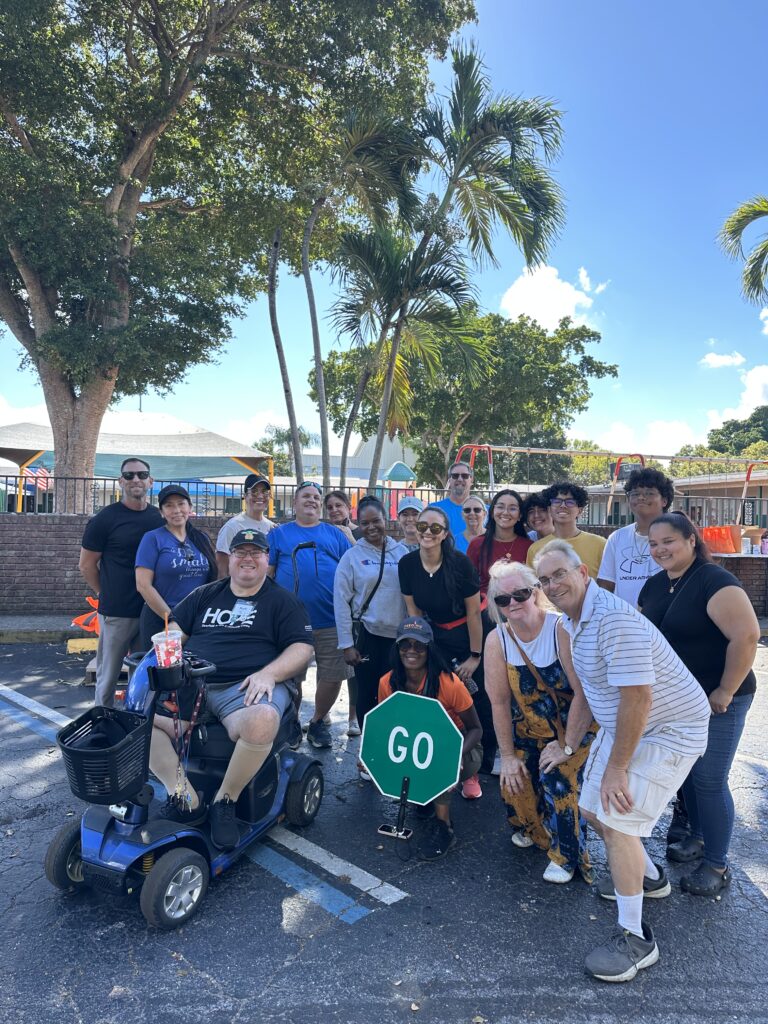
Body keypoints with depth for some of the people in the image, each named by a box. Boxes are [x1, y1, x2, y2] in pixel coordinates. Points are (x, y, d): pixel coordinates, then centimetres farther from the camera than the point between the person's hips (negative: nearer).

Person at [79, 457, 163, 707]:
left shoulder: (160, 518, 6)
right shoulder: (105, 518, -5)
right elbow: (87, 565, 0)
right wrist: (106, 594, 3)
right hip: (116, 612, -4)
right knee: (108, 677, 8)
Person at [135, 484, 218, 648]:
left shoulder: (202, 539, 8)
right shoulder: (153, 539, -5)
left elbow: (212, 579, 14)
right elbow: (143, 585, -11)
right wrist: (172, 618, -12)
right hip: (160, 621, -4)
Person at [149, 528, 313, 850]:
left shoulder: (282, 601, 10)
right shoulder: (205, 595, 22)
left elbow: (303, 649, 1)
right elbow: (174, 633, 19)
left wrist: (268, 673, -15)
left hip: (248, 688, -4)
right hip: (192, 684, 4)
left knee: (262, 722, -38)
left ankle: (225, 801, -11)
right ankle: (183, 796, -12)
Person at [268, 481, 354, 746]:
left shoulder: (335, 534, 13)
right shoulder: (278, 534, 10)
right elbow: (266, 573, 6)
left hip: (331, 621, 1)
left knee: (333, 675, 4)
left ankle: (318, 722, 26)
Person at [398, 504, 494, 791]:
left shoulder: (459, 562, -21)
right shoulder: (407, 564, -10)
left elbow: (474, 612, -14)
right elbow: (414, 612, -1)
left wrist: (475, 656, -9)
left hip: (472, 635, -3)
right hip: (437, 639, 3)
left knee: (478, 704, -1)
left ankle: (474, 770, 15)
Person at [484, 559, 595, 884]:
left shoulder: (562, 629, -29)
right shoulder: (496, 640, -14)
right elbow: (499, 701, -9)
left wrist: (567, 746, -20)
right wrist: (507, 755, -7)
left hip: (575, 727, -4)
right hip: (528, 731, 4)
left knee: (557, 780, -20)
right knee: (515, 783, -6)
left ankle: (567, 856, 8)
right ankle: (532, 829, 31)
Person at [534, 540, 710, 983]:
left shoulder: (613, 618, -30)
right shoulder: (575, 619, 2)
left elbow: (638, 698, -32)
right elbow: (584, 683, 15)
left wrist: (616, 768, -24)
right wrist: (570, 739, 20)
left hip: (669, 731, -10)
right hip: (623, 725, 10)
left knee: (616, 820, -13)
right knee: (594, 811, 15)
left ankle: (636, 939, 5)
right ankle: (649, 877, 42)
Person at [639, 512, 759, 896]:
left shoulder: (713, 581, -20)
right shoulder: (654, 585, 5)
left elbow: (747, 635, -26)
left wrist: (726, 690, -21)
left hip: (716, 701, -7)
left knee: (709, 780, 1)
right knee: (686, 772, 18)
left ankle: (717, 865, 19)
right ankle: (699, 837, 39)